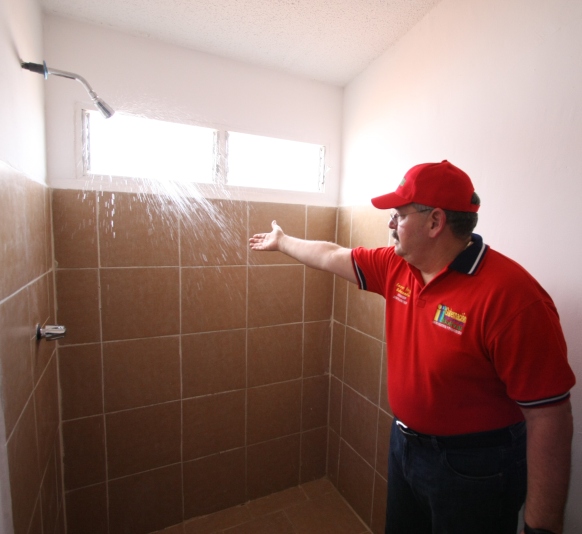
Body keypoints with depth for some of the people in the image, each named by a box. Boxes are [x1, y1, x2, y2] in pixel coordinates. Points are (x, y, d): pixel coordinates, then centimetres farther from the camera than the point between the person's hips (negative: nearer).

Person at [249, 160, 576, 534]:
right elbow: (332, 256, 7)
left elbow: (549, 414, -23)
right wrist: (281, 241, 18)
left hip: (472, 468, -6)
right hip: (404, 443, 7)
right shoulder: (397, 267, -6)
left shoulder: (510, 294, -27)